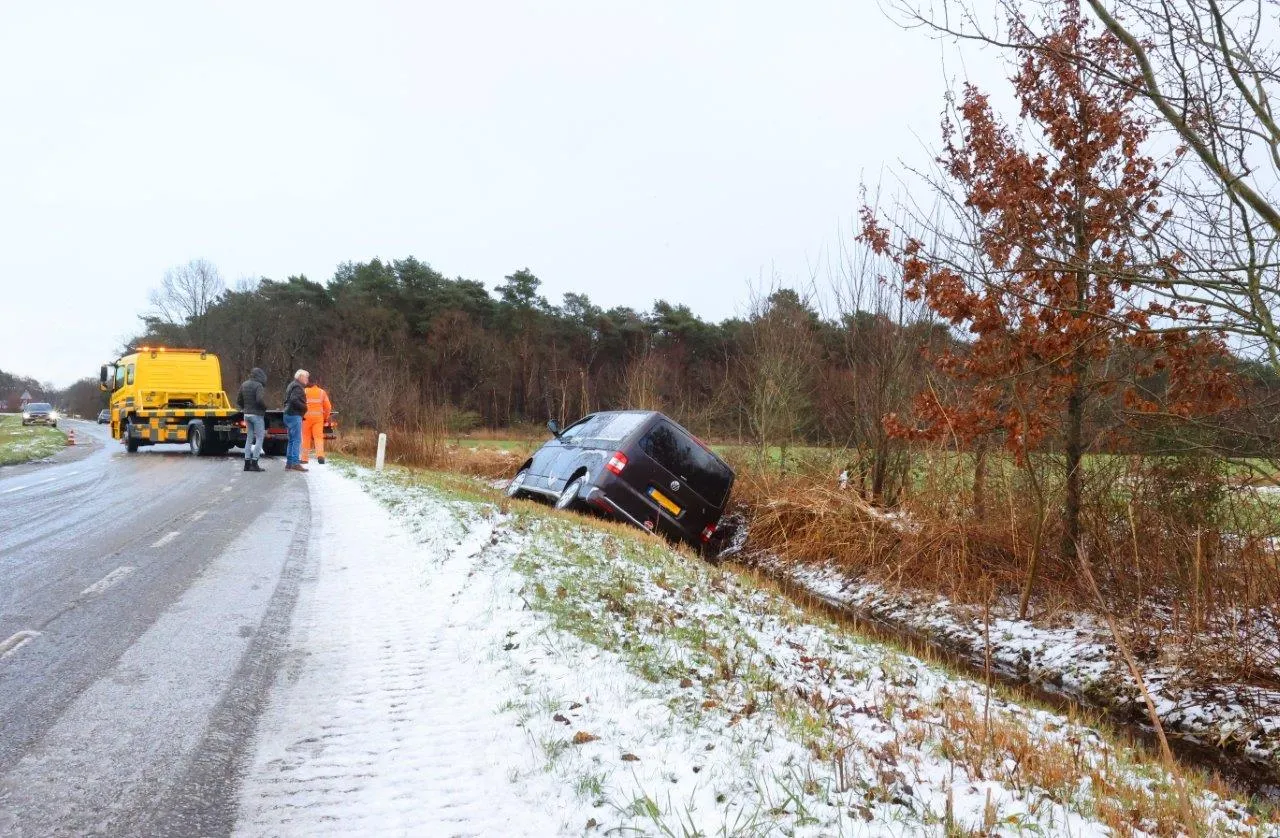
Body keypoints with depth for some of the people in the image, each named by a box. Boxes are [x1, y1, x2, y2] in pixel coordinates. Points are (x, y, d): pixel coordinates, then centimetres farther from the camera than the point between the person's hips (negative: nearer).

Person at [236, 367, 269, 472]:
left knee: (249, 438, 12)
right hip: (257, 414, -8)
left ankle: (247, 463, 12)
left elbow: (238, 401, 13)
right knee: (259, 438, -2)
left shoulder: (244, 385, 10)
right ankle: (254, 463, -7)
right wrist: (265, 407, -8)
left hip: (247, 414, 8)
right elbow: (260, 400, -25)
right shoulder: (258, 385, -13)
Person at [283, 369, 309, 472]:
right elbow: (294, 400, -25)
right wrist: (305, 408, -14)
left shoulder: (292, 385, 22)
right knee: (297, 440, -11)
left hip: (289, 414, 10)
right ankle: (295, 463, -14)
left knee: (292, 440, 13)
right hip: (295, 415, -10)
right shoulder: (297, 387, -11)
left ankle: (289, 463, 14)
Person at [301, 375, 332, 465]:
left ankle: (304, 458, 12)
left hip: (306, 417, -1)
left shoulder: (305, 392, -1)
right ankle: (320, 455, -21)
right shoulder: (322, 392, 4)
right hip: (318, 417, 1)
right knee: (318, 437, 0)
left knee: (306, 438, 8)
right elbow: (328, 407, 3)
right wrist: (326, 418, 15)